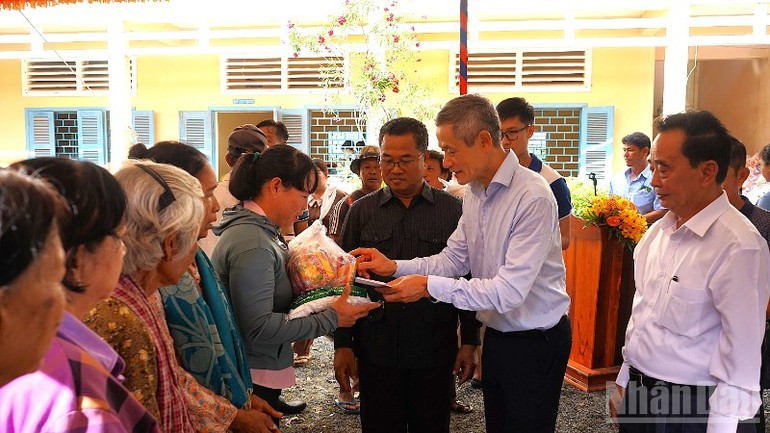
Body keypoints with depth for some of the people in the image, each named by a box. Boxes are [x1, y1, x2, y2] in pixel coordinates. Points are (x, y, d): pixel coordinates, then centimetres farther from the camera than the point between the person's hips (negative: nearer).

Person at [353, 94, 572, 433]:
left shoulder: (533, 198, -24)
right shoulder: (474, 192, 2)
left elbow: (509, 291, -27)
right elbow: (453, 260, 5)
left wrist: (430, 286, -26)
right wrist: (395, 267, -8)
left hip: (536, 343, -7)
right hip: (497, 336, 7)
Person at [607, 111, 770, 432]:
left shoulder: (738, 246, -20)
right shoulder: (661, 229, 2)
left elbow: (742, 354, -18)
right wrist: (624, 381, 13)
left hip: (691, 407, -6)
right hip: (639, 393, 6)